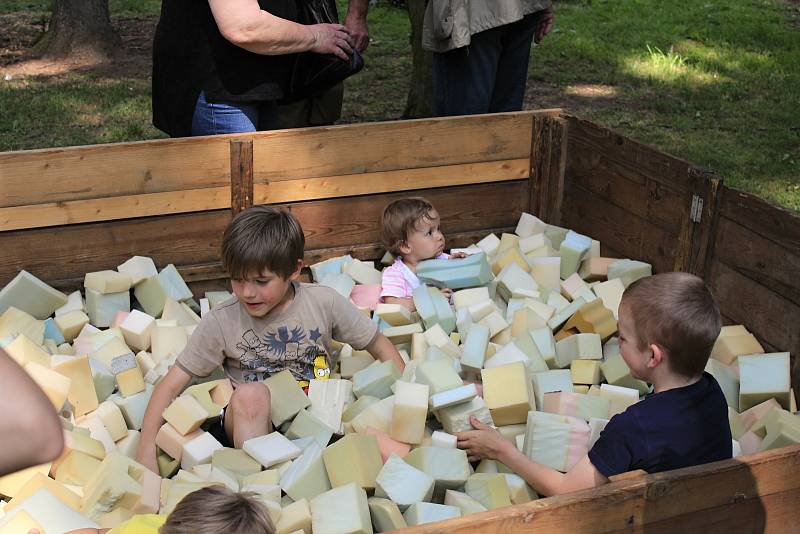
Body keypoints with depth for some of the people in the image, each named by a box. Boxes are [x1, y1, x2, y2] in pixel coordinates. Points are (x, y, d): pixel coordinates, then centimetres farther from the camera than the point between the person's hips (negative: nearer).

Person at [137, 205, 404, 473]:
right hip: (252, 426, 0)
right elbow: (170, 385, -6)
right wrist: (146, 451, -16)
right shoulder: (221, 322, -9)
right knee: (251, 394, -34)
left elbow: (379, 345, 5)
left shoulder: (324, 303, -7)